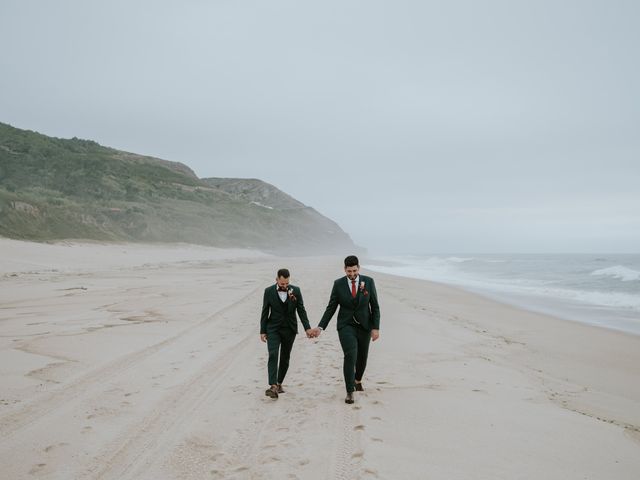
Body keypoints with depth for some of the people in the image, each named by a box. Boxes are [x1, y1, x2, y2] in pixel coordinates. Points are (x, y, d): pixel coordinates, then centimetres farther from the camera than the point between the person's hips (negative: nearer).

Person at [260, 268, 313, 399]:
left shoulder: (296, 291, -2)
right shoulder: (269, 291, -3)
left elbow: (301, 310, 1)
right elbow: (265, 312, 2)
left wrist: (307, 328, -8)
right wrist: (262, 331, 0)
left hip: (289, 329, 2)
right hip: (273, 329, -2)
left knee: (285, 358, 8)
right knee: (273, 355, -17)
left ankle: (279, 383, 23)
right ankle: (273, 387, -22)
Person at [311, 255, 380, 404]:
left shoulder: (368, 282, -5)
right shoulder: (338, 284, -5)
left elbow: (375, 306, -1)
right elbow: (331, 308, -2)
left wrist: (376, 328, -8)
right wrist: (320, 327, -10)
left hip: (364, 326, 2)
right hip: (346, 326, -2)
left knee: (362, 357, 15)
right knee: (350, 356, -19)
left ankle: (358, 380, 46)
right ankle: (350, 392, -10)